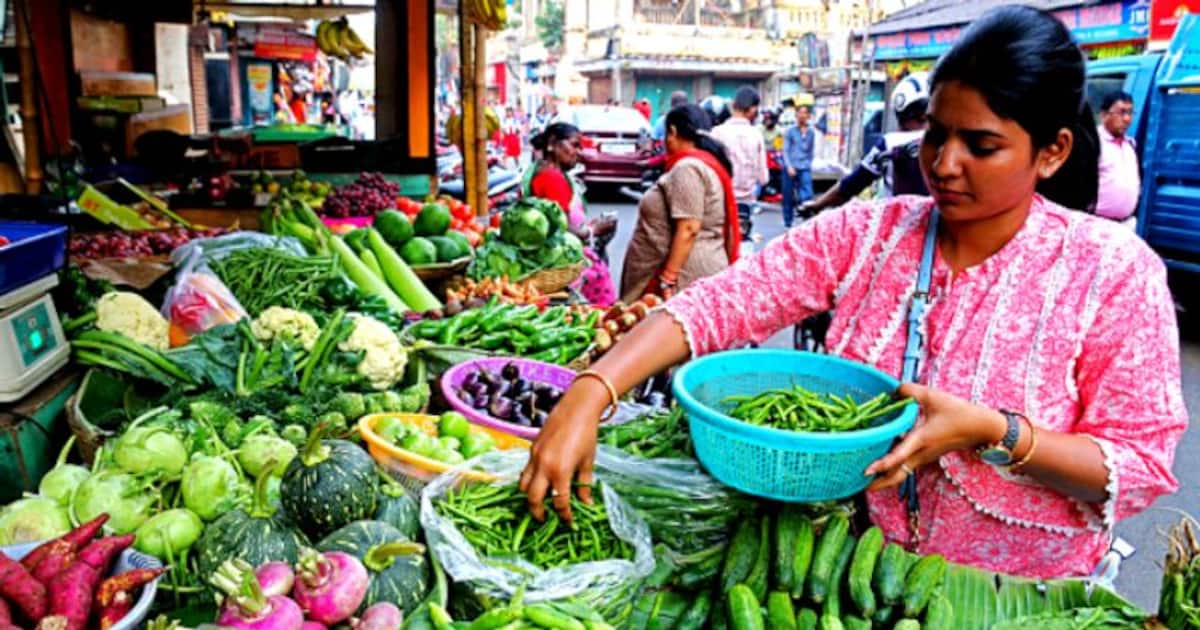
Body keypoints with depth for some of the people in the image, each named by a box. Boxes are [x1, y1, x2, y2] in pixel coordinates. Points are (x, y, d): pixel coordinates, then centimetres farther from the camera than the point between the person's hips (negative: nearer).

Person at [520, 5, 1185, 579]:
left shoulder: (1114, 270, -13)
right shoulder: (865, 232, -8)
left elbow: (1138, 469, -12)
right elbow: (719, 302, -18)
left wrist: (993, 433, -29)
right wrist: (588, 395, -31)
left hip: (1016, 597, -1)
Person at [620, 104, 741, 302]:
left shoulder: (687, 168, -14)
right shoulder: (708, 162, 16)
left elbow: (688, 229, -22)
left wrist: (667, 279, -21)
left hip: (688, 277, -10)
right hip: (697, 270, 10)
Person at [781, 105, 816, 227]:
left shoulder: (811, 133, 10)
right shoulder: (790, 131, 2)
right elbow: (786, 150, -2)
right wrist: (789, 166, -13)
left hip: (805, 169, 2)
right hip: (790, 168, -2)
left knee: (807, 194, -14)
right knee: (788, 197, 4)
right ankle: (788, 223, 15)